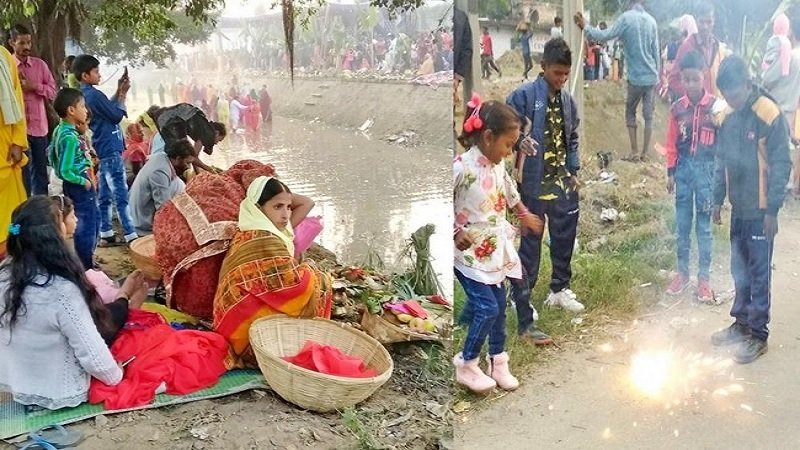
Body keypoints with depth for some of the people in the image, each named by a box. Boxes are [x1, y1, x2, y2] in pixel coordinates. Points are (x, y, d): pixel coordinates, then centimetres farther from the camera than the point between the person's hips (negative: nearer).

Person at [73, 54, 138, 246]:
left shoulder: (84, 94, 12)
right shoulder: (94, 94, -17)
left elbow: (108, 108, 19)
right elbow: (117, 115, -13)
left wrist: (118, 92, 11)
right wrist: (123, 94, -1)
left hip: (102, 150, 10)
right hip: (110, 150, -10)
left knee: (105, 195, 11)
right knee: (121, 195, -8)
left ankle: (106, 234, 15)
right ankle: (131, 235, -7)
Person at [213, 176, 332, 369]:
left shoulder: (267, 230, 9)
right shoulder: (263, 240, -21)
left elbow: (307, 203, 18)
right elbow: (294, 284, -24)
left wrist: (282, 194, 6)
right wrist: (309, 269, -3)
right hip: (249, 319, -10)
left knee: (311, 277, 10)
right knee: (316, 282, -8)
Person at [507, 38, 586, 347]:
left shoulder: (568, 100, 7)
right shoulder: (523, 96, -12)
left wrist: (574, 173, 12)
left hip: (563, 183, 6)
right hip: (534, 186, -6)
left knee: (564, 241, 19)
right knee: (529, 252, 1)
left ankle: (559, 289, 43)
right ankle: (525, 320, 10)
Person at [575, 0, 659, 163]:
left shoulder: (626, 18, -10)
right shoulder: (652, 20, 5)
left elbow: (606, 36, -18)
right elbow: (656, 51, 8)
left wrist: (585, 27, -10)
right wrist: (656, 73, 17)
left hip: (636, 77, -4)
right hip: (652, 76, 4)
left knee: (630, 113, 12)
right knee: (649, 115, 9)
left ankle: (634, 152, 9)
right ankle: (644, 153, 12)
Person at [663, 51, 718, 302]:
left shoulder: (715, 106, -8)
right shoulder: (677, 108, 1)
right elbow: (672, 143, 7)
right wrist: (670, 173, 7)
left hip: (707, 169, -3)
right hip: (683, 168, 3)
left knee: (704, 226, 4)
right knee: (682, 225, 10)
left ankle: (704, 278, 12)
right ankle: (682, 273, 21)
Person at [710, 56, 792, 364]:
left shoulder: (769, 115, -15)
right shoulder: (729, 118, 6)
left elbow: (780, 166, -15)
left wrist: (772, 210, -17)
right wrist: (718, 199, 13)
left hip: (760, 211, -7)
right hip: (739, 209, 7)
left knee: (759, 274, 1)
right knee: (740, 271, 16)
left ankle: (758, 335, 11)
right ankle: (742, 323, 29)